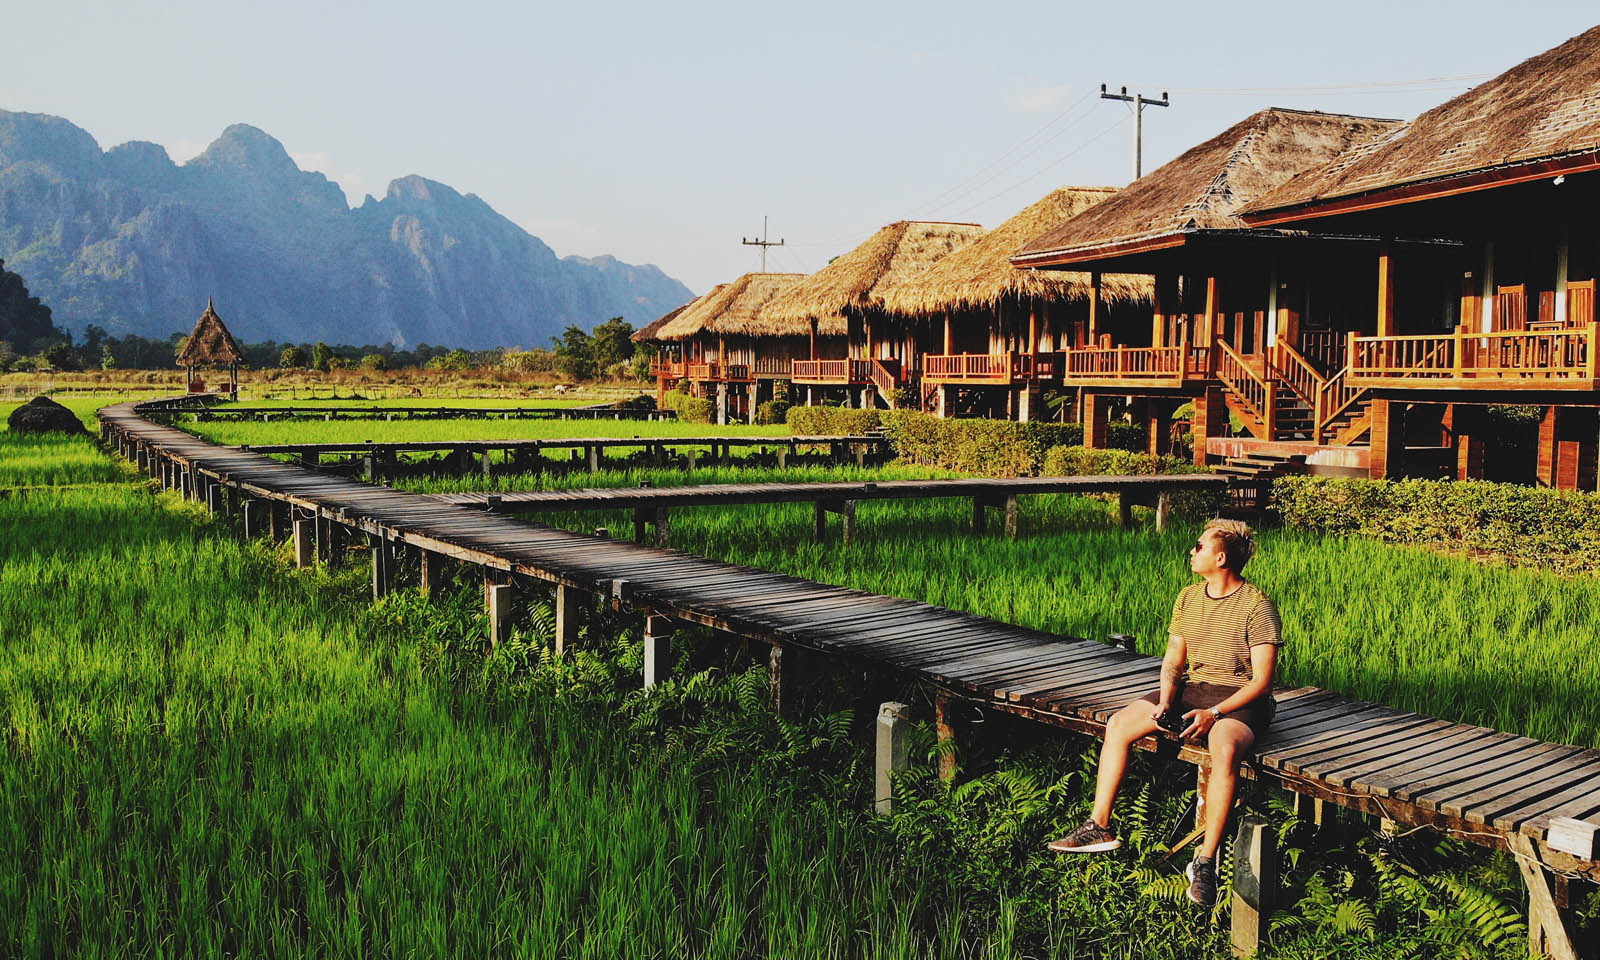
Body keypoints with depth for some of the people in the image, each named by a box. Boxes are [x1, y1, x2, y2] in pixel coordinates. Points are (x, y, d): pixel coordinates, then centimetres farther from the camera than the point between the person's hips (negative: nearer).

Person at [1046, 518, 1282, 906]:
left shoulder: (1257, 607, -14)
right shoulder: (1188, 598, 6)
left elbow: (1262, 681, -16)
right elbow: (1173, 660, 10)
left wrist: (1213, 714, -27)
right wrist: (1165, 700, -10)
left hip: (1240, 698, -7)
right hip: (1192, 687, 7)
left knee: (1224, 747, -39)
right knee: (1118, 724, -8)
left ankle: (1206, 861, -31)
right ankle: (1100, 827, 0)